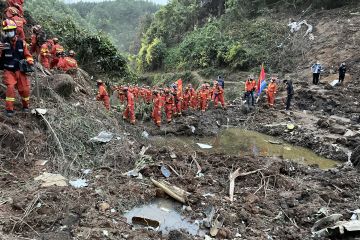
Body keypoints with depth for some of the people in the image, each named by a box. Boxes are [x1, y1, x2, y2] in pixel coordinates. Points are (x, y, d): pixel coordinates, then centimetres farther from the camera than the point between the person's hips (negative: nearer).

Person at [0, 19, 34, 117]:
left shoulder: (22, 43, -1)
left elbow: (27, 55, 10)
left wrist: (29, 60, -10)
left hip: (20, 70, 2)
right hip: (9, 71, -2)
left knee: (25, 89, 2)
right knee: (10, 88, -18)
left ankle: (25, 106, 27)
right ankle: (9, 109, -7)